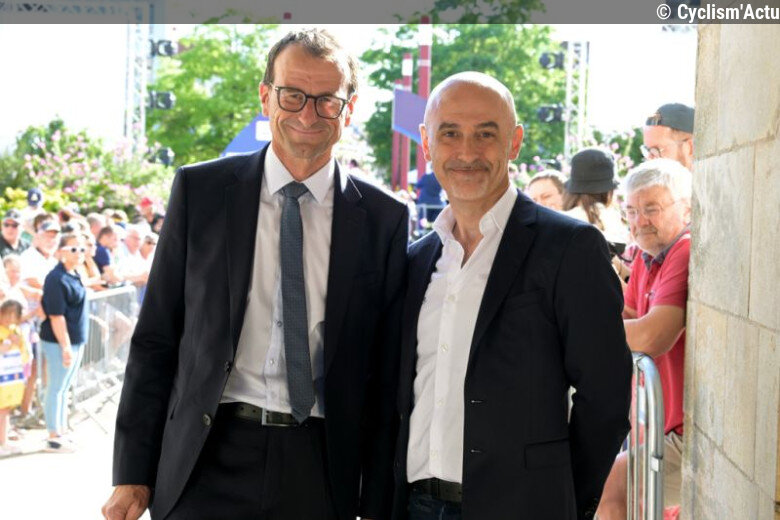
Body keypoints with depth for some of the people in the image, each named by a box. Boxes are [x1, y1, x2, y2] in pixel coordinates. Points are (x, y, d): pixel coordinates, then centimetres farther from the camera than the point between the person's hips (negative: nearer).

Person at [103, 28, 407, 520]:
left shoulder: (385, 219, 1)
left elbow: (385, 373, 3)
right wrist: (133, 474, -1)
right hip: (207, 461, 0)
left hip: (322, 470, 1)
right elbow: (156, 337, 3)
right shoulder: (200, 190, 1)